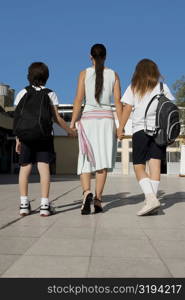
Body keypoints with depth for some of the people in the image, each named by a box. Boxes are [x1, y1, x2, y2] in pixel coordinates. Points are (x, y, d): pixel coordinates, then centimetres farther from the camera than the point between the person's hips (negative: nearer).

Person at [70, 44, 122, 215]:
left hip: (88, 119, -1)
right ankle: (97, 200, -1)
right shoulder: (113, 75, 10)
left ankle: (87, 192, -21)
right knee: (102, 161, 1)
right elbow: (118, 102, 4)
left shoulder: (84, 73, 6)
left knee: (86, 160, 2)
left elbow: (79, 100, -2)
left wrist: (73, 122, 2)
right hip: (107, 119, 1)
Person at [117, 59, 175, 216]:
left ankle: (150, 197, -18)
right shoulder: (162, 86, 11)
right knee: (155, 164, 1)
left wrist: (121, 128, 1)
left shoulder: (133, 87, 7)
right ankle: (152, 199, -3)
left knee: (139, 166, 1)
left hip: (141, 130, -2)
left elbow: (127, 108, -1)